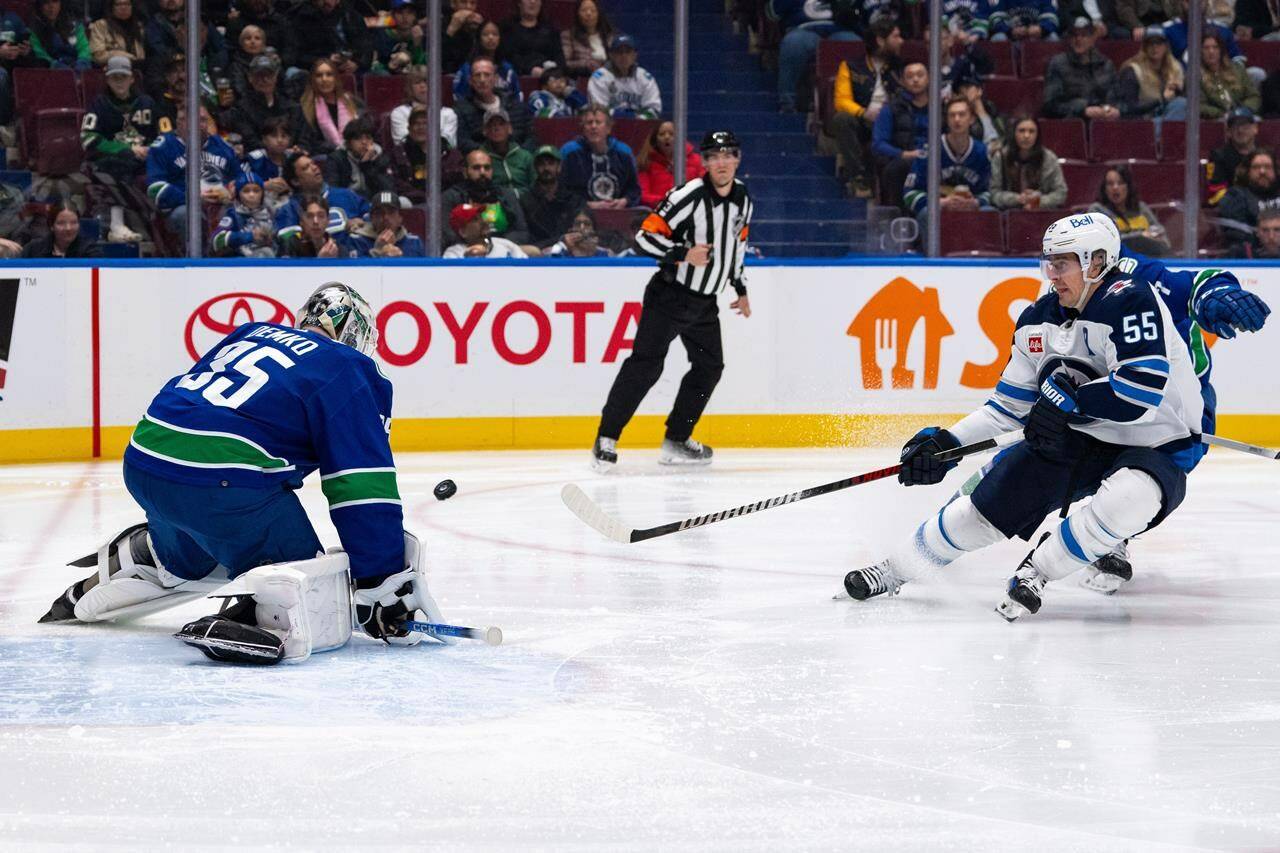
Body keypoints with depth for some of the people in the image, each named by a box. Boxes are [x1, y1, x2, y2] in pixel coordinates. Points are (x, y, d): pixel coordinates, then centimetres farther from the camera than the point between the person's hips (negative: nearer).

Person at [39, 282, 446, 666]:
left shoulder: (253, 333, 24)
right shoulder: (347, 372, 3)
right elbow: (364, 484, -5)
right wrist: (384, 585, -5)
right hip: (221, 486, -8)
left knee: (188, 553, 38)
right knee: (316, 610, -7)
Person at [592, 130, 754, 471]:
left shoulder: (742, 197, 5)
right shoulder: (688, 196, -19)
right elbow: (646, 237, -19)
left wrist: (740, 289, 22)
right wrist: (683, 254, -30)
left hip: (704, 302, 8)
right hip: (670, 293, -8)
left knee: (710, 366, 9)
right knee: (647, 362, -16)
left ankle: (676, 440, 20)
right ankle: (606, 438, -14)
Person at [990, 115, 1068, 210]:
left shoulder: (1049, 158, 3)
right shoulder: (1000, 158, 3)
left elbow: (1060, 193, 4)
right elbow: (994, 193, 2)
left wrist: (1039, 202, -15)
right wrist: (1017, 199, -16)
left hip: (1044, 212, 0)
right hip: (1009, 212, 0)